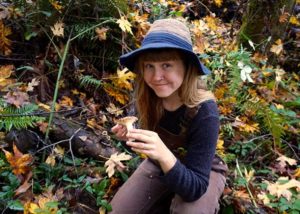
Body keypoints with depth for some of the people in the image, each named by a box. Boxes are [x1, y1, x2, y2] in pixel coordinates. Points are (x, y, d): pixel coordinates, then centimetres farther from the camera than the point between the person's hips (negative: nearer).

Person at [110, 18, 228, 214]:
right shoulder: (149, 96, -21)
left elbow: (195, 188, -33)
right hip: (160, 164, 4)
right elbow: (150, 140, -2)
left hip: (203, 173, -4)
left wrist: (164, 154, -50)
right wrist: (132, 136, -24)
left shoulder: (204, 112, -35)